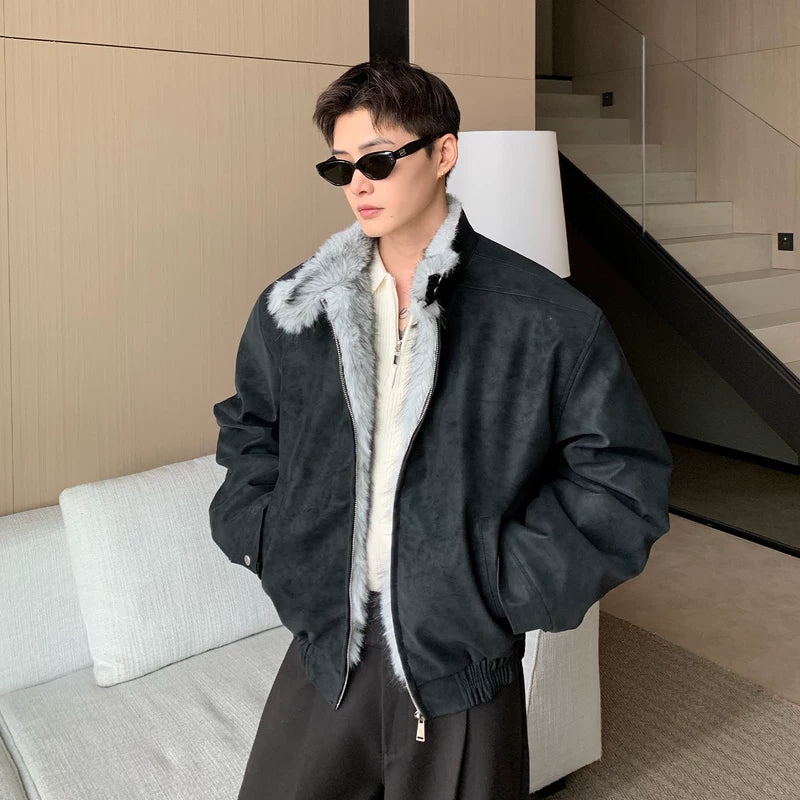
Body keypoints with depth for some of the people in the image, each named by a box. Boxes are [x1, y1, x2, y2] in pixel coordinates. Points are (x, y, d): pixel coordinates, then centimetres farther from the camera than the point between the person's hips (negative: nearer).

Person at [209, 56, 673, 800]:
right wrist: (263, 538, 3)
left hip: (460, 655, -3)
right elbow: (248, 433, 17)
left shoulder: (548, 320, -12)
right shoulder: (291, 308, 1)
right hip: (324, 640, 4)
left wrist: (506, 582, -11)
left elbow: (623, 480, -7)